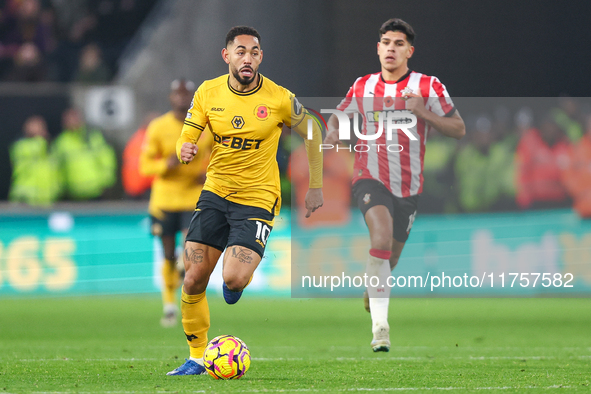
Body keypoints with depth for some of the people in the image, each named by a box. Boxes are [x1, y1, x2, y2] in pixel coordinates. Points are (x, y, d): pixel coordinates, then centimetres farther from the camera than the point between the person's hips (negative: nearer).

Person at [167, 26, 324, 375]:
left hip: (257, 199, -3)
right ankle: (197, 358, 12)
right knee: (193, 280, -4)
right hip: (215, 193, 3)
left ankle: (239, 273, 18)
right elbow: (185, 140, 0)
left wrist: (316, 188, 7)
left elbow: (313, 134, 6)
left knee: (234, 279, -21)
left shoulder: (280, 99, -10)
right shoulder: (208, 92, -3)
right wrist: (185, 151, -25)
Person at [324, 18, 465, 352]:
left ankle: (374, 289, 52)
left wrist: (423, 113, -19)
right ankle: (380, 327, -33)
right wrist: (333, 133, -1)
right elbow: (340, 115, 22)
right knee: (382, 237, -29)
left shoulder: (428, 87, -3)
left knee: (392, 256, 14)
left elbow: (459, 129, -4)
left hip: (409, 185, 2)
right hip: (371, 177, -1)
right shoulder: (363, 87, 4)